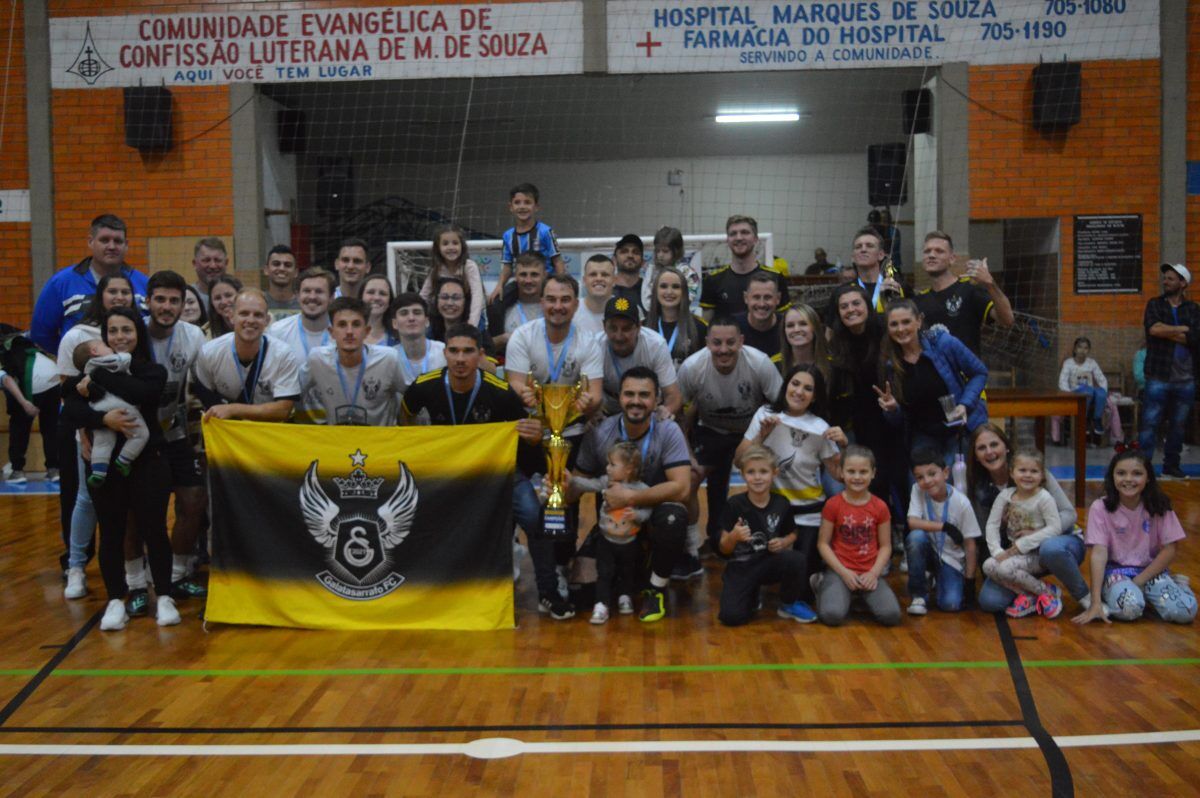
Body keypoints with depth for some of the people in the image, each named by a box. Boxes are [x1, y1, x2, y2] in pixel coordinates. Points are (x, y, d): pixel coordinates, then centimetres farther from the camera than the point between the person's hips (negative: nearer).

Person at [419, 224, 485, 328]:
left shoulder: (469, 266, -19)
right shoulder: (436, 269, -5)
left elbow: (477, 295, -30)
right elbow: (423, 297, -4)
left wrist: (472, 323, -44)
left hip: (468, 315, -4)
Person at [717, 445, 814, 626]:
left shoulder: (781, 504, -6)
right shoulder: (734, 505, -13)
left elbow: (792, 534, 12)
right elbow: (724, 549, -9)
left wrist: (783, 542, -11)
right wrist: (733, 536, -31)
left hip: (769, 562, 2)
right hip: (740, 567, -2)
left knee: (796, 559, -31)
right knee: (731, 617, -22)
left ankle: (789, 604, -1)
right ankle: (752, 595, 15)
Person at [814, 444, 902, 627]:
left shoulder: (880, 507, 2)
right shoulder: (833, 505, -3)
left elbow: (885, 546, 4)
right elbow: (823, 544, -3)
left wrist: (874, 573, -12)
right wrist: (844, 573, -12)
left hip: (869, 573, 2)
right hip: (840, 571, -2)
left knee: (891, 615, -22)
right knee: (832, 615, -27)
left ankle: (863, 596, 11)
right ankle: (824, 585, 8)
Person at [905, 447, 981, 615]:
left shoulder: (961, 503, -18)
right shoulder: (917, 490, -13)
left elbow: (970, 544, -12)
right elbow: (912, 522, -24)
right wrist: (945, 526, -29)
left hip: (951, 559, -1)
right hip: (928, 551, 2)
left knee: (951, 604, -22)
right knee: (916, 537, -33)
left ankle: (937, 577, 14)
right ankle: (919, 595, -14)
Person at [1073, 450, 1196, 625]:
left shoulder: (1159, 506, -6)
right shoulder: (1101, 508, -13)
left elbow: (1170, 550, -5)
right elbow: (1099, 553, -18)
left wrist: (1139, 581, -14)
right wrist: (1096, 602, -24)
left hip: (1152, 569, 3)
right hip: (1116, 570, -2)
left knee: (1185, 611, -22)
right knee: (1130, 607, -34)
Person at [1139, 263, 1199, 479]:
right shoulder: (1154, 305, 6)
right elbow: (1153, 329, -14)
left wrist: (1166, 332, -10)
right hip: (1158, 376, -2)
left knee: (1178, 424, 9)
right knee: (1150, 422, -5)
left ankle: (1171, 465, 19)